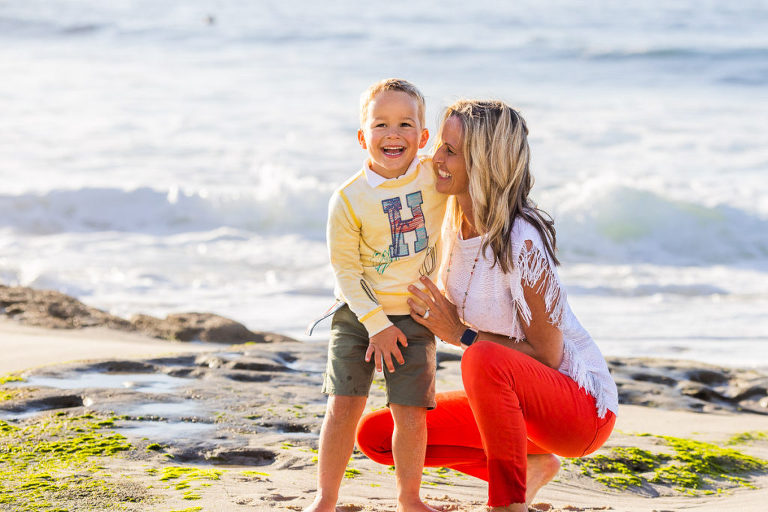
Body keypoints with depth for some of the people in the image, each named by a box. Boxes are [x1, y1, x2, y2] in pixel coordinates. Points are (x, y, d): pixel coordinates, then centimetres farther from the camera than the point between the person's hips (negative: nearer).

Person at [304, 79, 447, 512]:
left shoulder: (436, 175, -7)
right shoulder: (349, 200, -14)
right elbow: (346, 267, -9)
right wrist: (376, 324, -13)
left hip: (416, 317, 1)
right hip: (359, 314, -1)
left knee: (411, 413, -1)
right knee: (344, 406, -5)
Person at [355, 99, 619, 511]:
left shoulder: (520, 242, -25)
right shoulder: (454, 223, 0)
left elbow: (547, 355, -21)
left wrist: (460, 334, -18)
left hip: (581, 406, -9)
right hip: (511, 397, 9)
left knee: (484, 360, -39)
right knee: (375, 435, 3)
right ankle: (530, 466, 9)